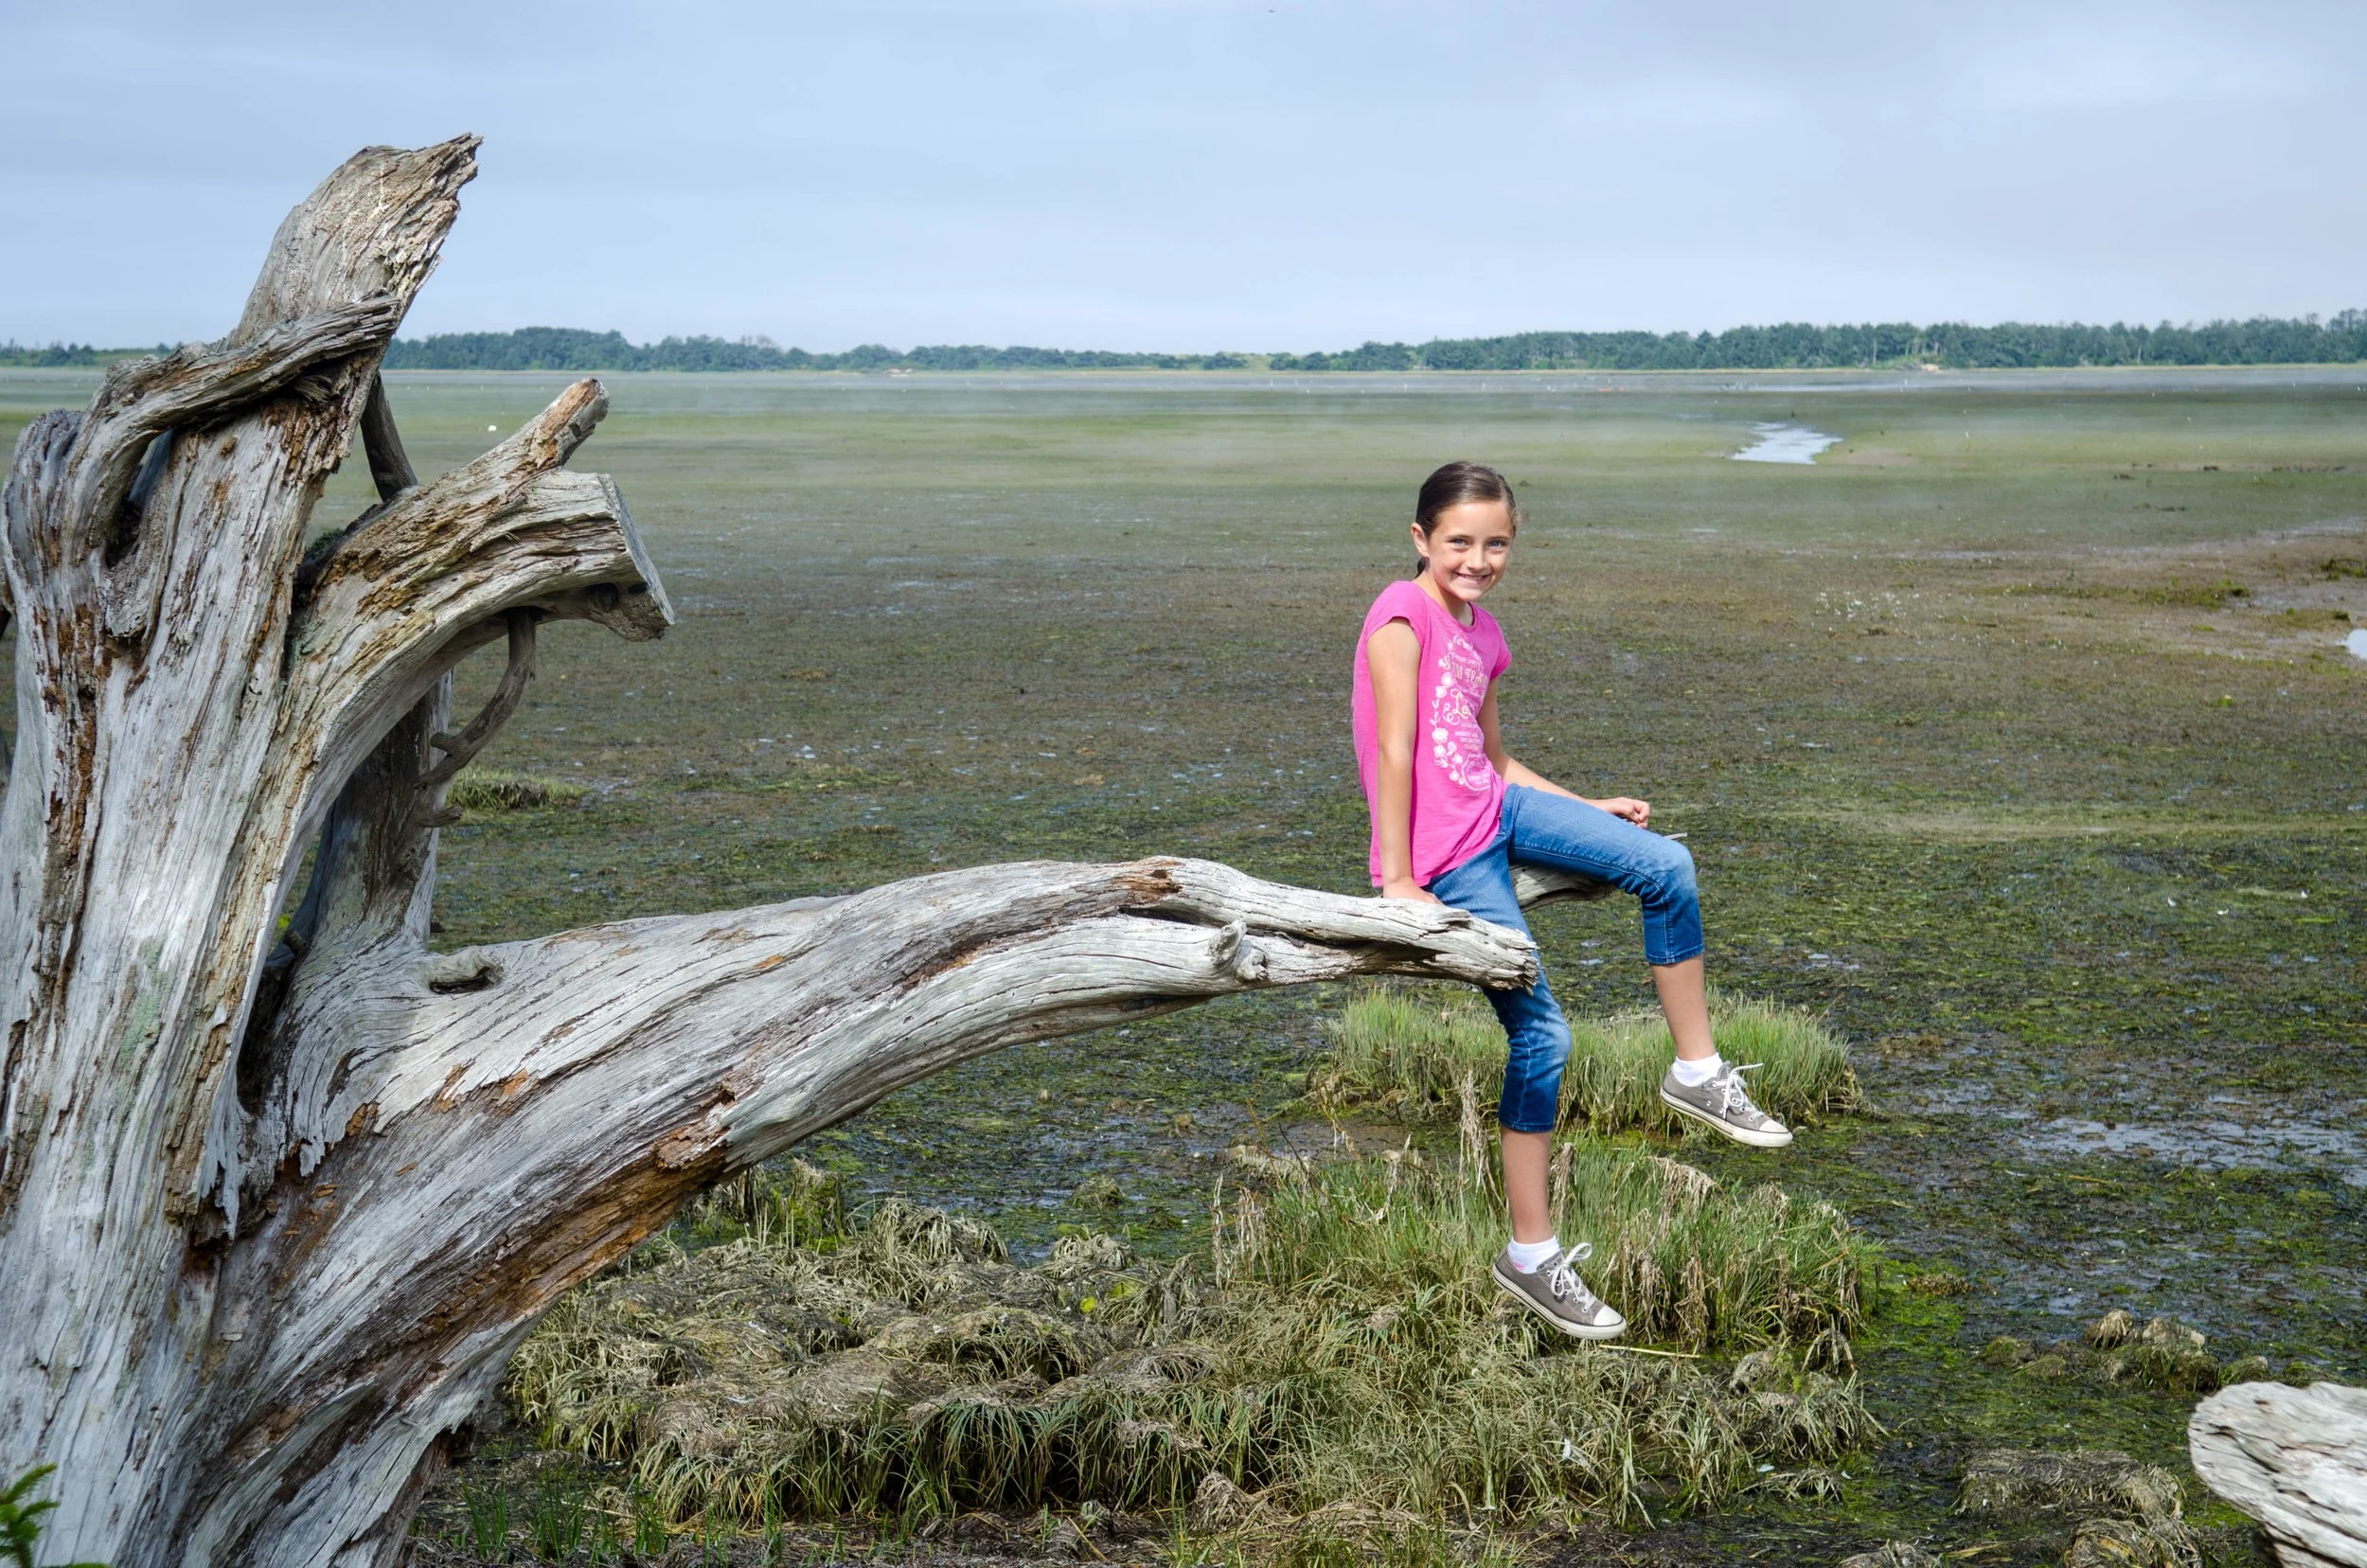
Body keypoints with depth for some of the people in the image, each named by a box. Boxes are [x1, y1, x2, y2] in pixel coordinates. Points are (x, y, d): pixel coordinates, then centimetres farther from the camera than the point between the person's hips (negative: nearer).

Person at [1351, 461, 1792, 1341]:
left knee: (1665, 865, -8)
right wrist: (1399, 879, -21)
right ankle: (1530, 1256, 3)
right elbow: (1394, 750, -18)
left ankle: (1696, 1072, 7)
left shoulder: (1483, 634, 12)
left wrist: (1591, 810, 17)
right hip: (1444, 857, -8)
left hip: (1499, 813, 8)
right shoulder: (1403, 612, -14)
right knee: (1541, 1036, -7)